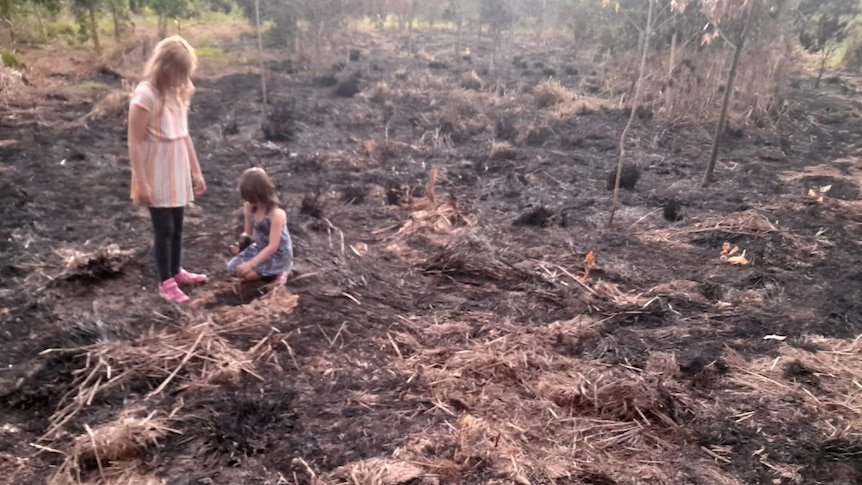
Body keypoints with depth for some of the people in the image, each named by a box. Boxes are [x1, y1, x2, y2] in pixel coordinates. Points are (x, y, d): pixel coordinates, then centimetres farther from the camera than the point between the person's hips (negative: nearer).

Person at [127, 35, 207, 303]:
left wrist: (196, 171, 13)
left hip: (178, 172, 7)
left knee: (177, 224, 17)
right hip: (156, 176, -7)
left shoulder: (178, 92, 5)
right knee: (164, 228, 2)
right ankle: (166, 282, 16)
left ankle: (176, 271, 34)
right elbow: (134, 143, -18)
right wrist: (142, 182, -19)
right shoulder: (145, 95, -18)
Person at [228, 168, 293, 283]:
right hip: (259, 248, 8)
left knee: (247, 273, -20)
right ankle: (269, 267, 10)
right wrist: (240, 244, -17)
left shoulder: (276, 214, -29)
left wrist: (251, 264, -33)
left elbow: (273, 247, -29)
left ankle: (280, 269, 1)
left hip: (278, 254, -7)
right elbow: (248, 232, 6)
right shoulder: (249, 208, -8)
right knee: (232, 267, -2)